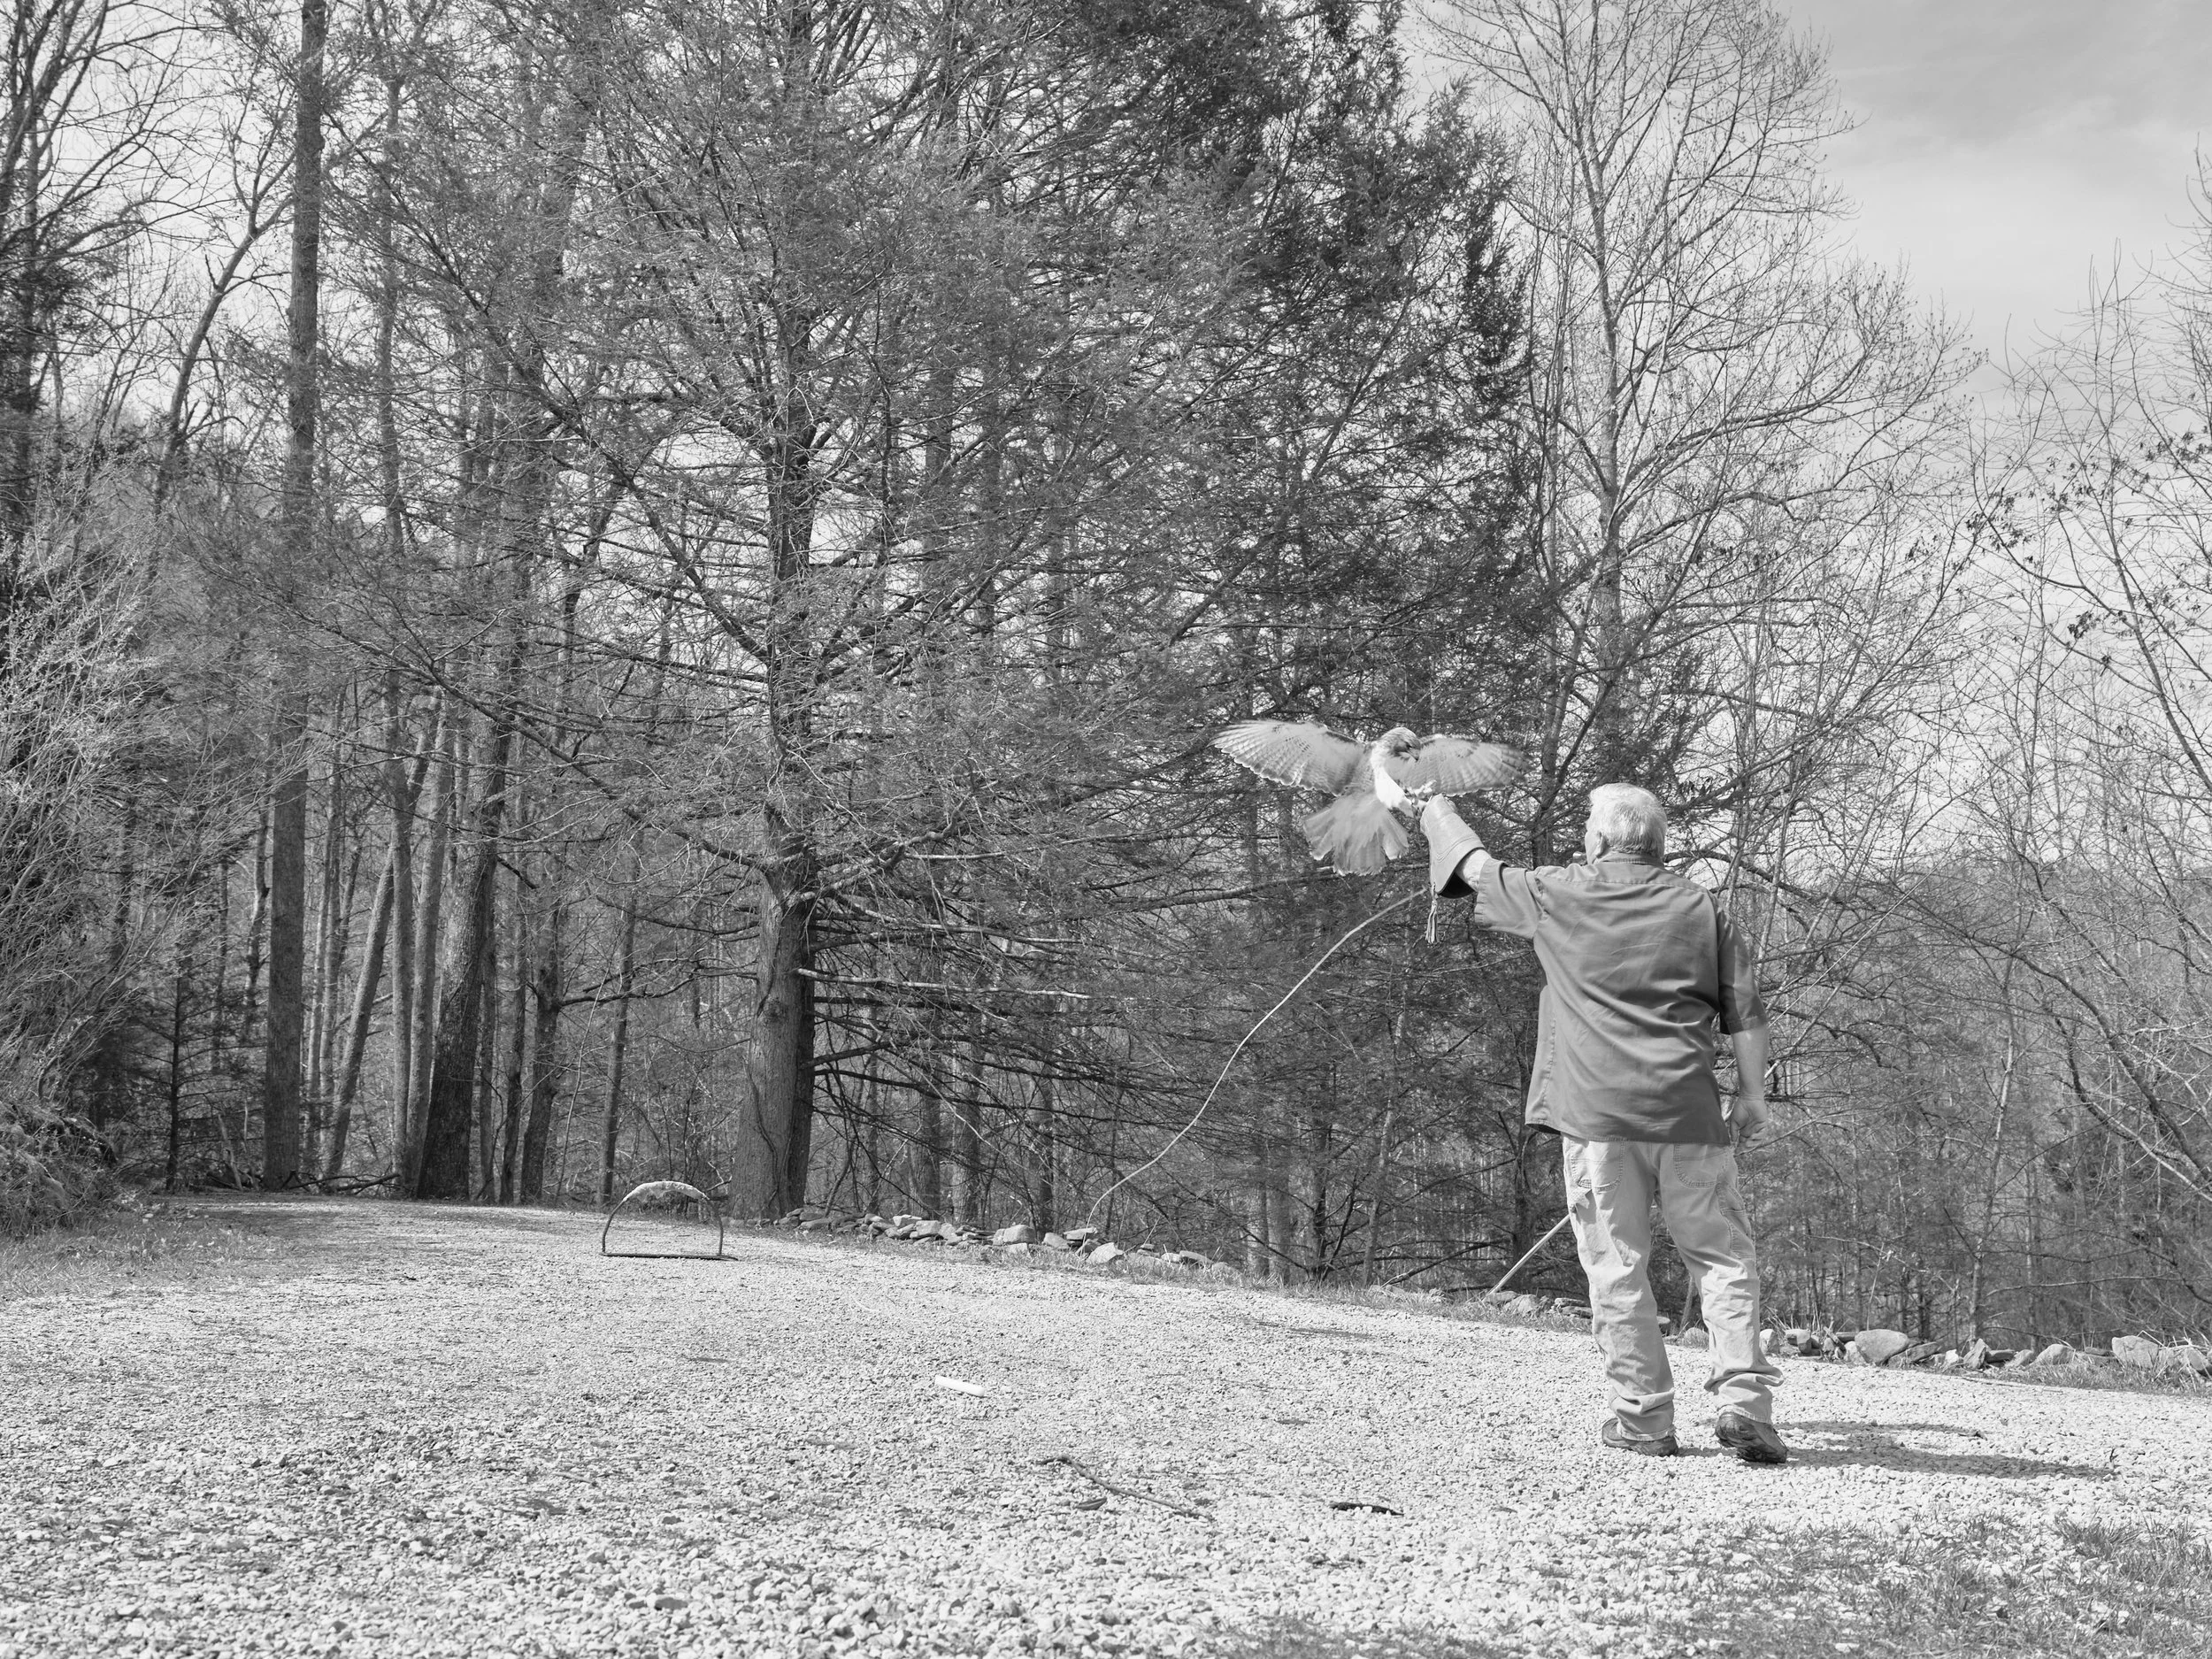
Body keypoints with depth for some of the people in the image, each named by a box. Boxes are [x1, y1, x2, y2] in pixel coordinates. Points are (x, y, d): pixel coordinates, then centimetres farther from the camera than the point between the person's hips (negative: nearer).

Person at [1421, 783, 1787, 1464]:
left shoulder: (1557, 896, 4)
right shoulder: (1702, 909, 9)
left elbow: (1478, 869, 20)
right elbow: (1746, 1012, 5)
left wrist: (1435, 810, 36)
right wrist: (1752, 1093, 13)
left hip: (1597, 1111, -2)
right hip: (1689, 1113, 2)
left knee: (1618, 1266, 3)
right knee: (1724, 1258, 8)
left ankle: (1644, 1417, 4)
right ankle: (1746, 1402, -2)